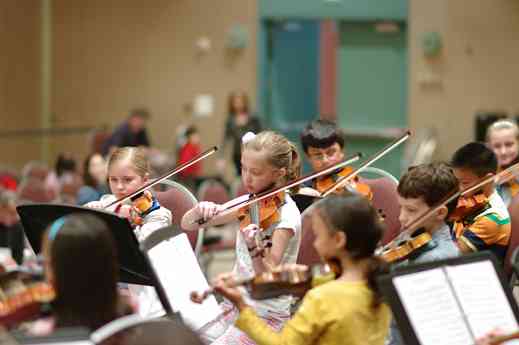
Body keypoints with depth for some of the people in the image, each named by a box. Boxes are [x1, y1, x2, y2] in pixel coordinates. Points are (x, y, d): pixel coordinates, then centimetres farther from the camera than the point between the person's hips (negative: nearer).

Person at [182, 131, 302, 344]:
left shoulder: (286, 215, -14)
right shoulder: (248, 203, 6)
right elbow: (187, 225, 9)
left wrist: (255, 250, -42)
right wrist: (200, 210, -13)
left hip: (265, 315, -7)